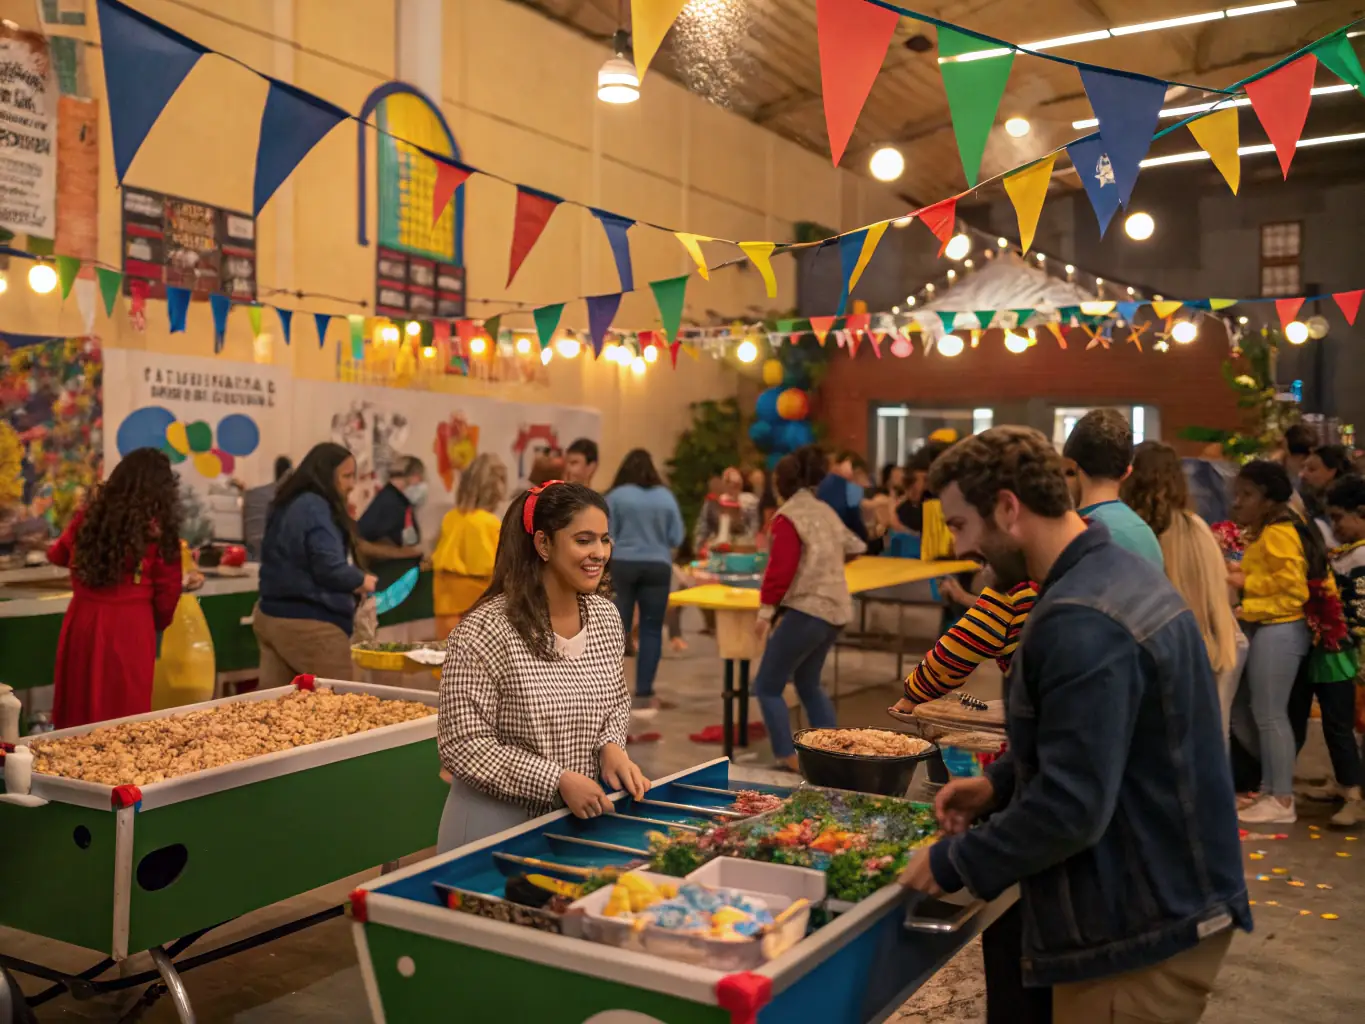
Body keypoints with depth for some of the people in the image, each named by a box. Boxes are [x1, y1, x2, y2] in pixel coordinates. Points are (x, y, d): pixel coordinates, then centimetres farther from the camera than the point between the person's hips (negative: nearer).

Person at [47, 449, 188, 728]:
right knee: (125, 717, 7)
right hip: (129, 627, -4)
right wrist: (157, 623, 18)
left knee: (78, 712, 16)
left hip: (82, 622, 4)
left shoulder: (87, 518, 1)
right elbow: (167, 592, -2)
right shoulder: (158, 530, -11)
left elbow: (57, 555, 21)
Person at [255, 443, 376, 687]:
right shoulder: (315, 508, -15)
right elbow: (329, 568, -22)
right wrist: (360, 580, -2)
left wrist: (352, 584, 12)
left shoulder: (290, 504, 16)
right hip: (309, 624, -9)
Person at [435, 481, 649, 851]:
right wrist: (558, 781, -24)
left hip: (582, 820, 6)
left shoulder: (606, 616, 0)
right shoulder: (484, 633, -21)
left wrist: (611, 746, -8)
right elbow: (463, 747, -19)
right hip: (499, 824, -6)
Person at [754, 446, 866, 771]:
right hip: (835, 609, 9)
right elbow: (850, 548, 26)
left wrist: (766, 609, -11)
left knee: (767, 686, 0)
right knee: (808, 684, 22)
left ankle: (788, 759, -4)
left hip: (806, 610, -9)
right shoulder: (826, 511, 13)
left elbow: (781, 567, -16)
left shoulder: (789, 516, -10)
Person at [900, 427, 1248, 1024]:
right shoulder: (1120, 573, 7)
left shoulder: (1082, 623, -25)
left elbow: (1073, 808, -26)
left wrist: (954, 863, -14)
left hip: (1140, 934, -9)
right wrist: (999, 785, 9)